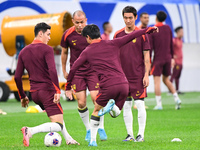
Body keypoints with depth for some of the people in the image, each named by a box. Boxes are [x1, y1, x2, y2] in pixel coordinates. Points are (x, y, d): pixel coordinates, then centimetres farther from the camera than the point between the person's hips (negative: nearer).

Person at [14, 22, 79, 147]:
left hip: (34, 93, 8)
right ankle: (30, 131, -29)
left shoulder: (24, 52, 12)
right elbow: (52, 71, -23)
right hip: (47, 90, -8)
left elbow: (17, 77, 11)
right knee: (58, 125, -10)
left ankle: (68, 139, 35)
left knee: (58, 114, 31)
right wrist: (57, 91, -23)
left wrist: (22, 96, 20)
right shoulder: (46, 49, -8)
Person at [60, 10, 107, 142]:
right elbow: (64, 52, 10)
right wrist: (64, 71, 14)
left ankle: (101, 128, 7)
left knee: (96, 99, -10)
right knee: (81, 102, -5)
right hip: (76, 71, 1)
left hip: (93, 70, -1)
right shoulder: (68, 34, -5)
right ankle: (88, 130, 13)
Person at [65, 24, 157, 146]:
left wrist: (68, 87, 23)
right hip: (123, 84, 2)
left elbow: (73, 69, 12)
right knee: (115, 114, 20)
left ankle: (93, 140, 9)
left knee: (96, 111, 22)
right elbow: (131, 36, 11)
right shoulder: (113, 44, 13)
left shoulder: (87, 52, 10)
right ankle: (113, 107, -15)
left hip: (108, 86, -2)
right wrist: (149, 30, 22)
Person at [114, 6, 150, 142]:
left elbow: (146, 56, -2)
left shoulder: (142, 34, -2)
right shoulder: (118, 35, 7)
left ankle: (141, 134, 2)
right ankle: (130, 134, 12)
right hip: (123, 76, 3)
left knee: (140, 104, -5)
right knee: (126, 106, 5)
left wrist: (146, 75, -8)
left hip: (138, 76, -3)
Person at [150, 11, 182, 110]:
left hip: (158, 59, -5)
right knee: (166, 80, 17)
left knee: (157, 81, -2)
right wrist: (172, 58, 20)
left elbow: (150, 47, -10)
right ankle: (176, 99, 2)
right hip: (167, 58, 5)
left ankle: (159, 104, -6)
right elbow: (171, 44, 12)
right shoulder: (168, 28, 7)